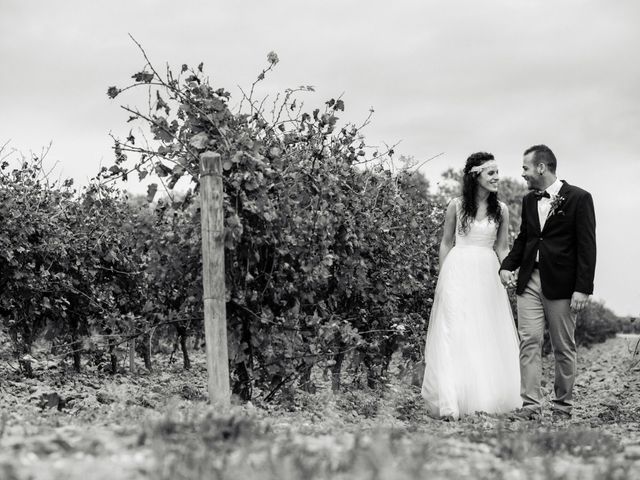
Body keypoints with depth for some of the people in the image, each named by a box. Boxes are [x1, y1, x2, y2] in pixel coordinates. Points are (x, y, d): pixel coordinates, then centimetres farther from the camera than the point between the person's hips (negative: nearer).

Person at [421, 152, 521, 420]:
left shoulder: (501, 210, 6)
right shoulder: (456, 206, 0)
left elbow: (501, 248, 12)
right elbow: (446, 243, 8)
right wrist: (443, 278, 5)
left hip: (486, 275, 3)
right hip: (458, 273, -3)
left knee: (487, 335, 3)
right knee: (455, 335, -8)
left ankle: (486, 399, 13)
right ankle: (451, 403, -11)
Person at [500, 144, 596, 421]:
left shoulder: (578, 198, -5)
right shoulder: (528, 201, 12)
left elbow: (587, 246, -8)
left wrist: (582, 288, -14)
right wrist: (507, 266, 3)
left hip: (562, 284, -5)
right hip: (529, 281, 5)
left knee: (564, 348, 5)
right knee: (529, 342, -4)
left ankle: (562, 406, 16)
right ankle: (531, 404, -3)